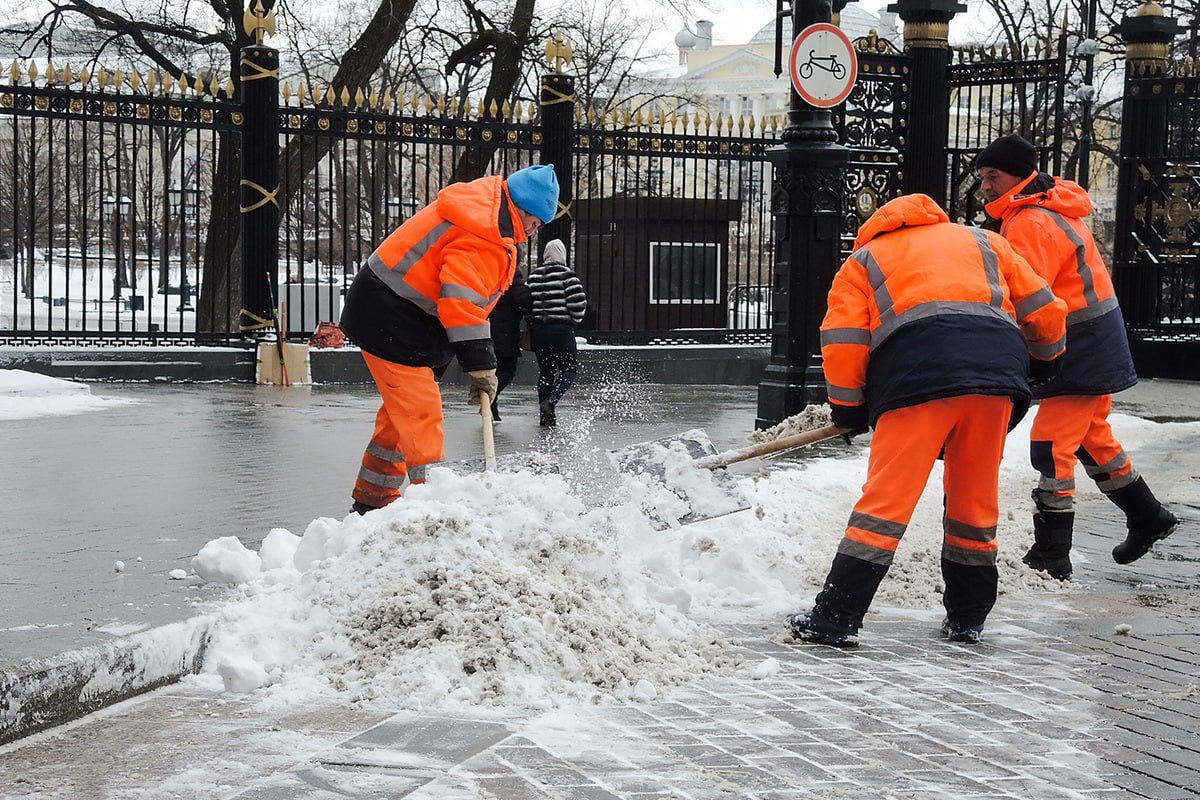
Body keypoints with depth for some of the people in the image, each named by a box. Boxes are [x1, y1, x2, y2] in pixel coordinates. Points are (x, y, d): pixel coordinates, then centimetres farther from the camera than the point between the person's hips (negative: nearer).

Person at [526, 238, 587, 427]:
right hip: (561, 329, -5)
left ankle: (546, 415, 9)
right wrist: (574, 320, 8)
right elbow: (578, 303, -11)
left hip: (537, 329, 5)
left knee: (545, 370, 13)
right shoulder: (567, 275, -7)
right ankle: (551, 399, -18)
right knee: (570, 368, 5)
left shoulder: (533, 276, 7)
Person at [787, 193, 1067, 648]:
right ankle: (967, 618, 24)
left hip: (917, 375, -3)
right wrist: (1044, 361, 44)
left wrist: (848, 409, 20)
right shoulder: (984, 242, 32)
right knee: (976, 499, 16)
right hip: (998, 372, 3)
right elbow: (1044, 311, 27)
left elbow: (842, 342, 10)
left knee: (888, 497, -3)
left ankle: (835, 618, -6)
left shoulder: (863, 261, 25)